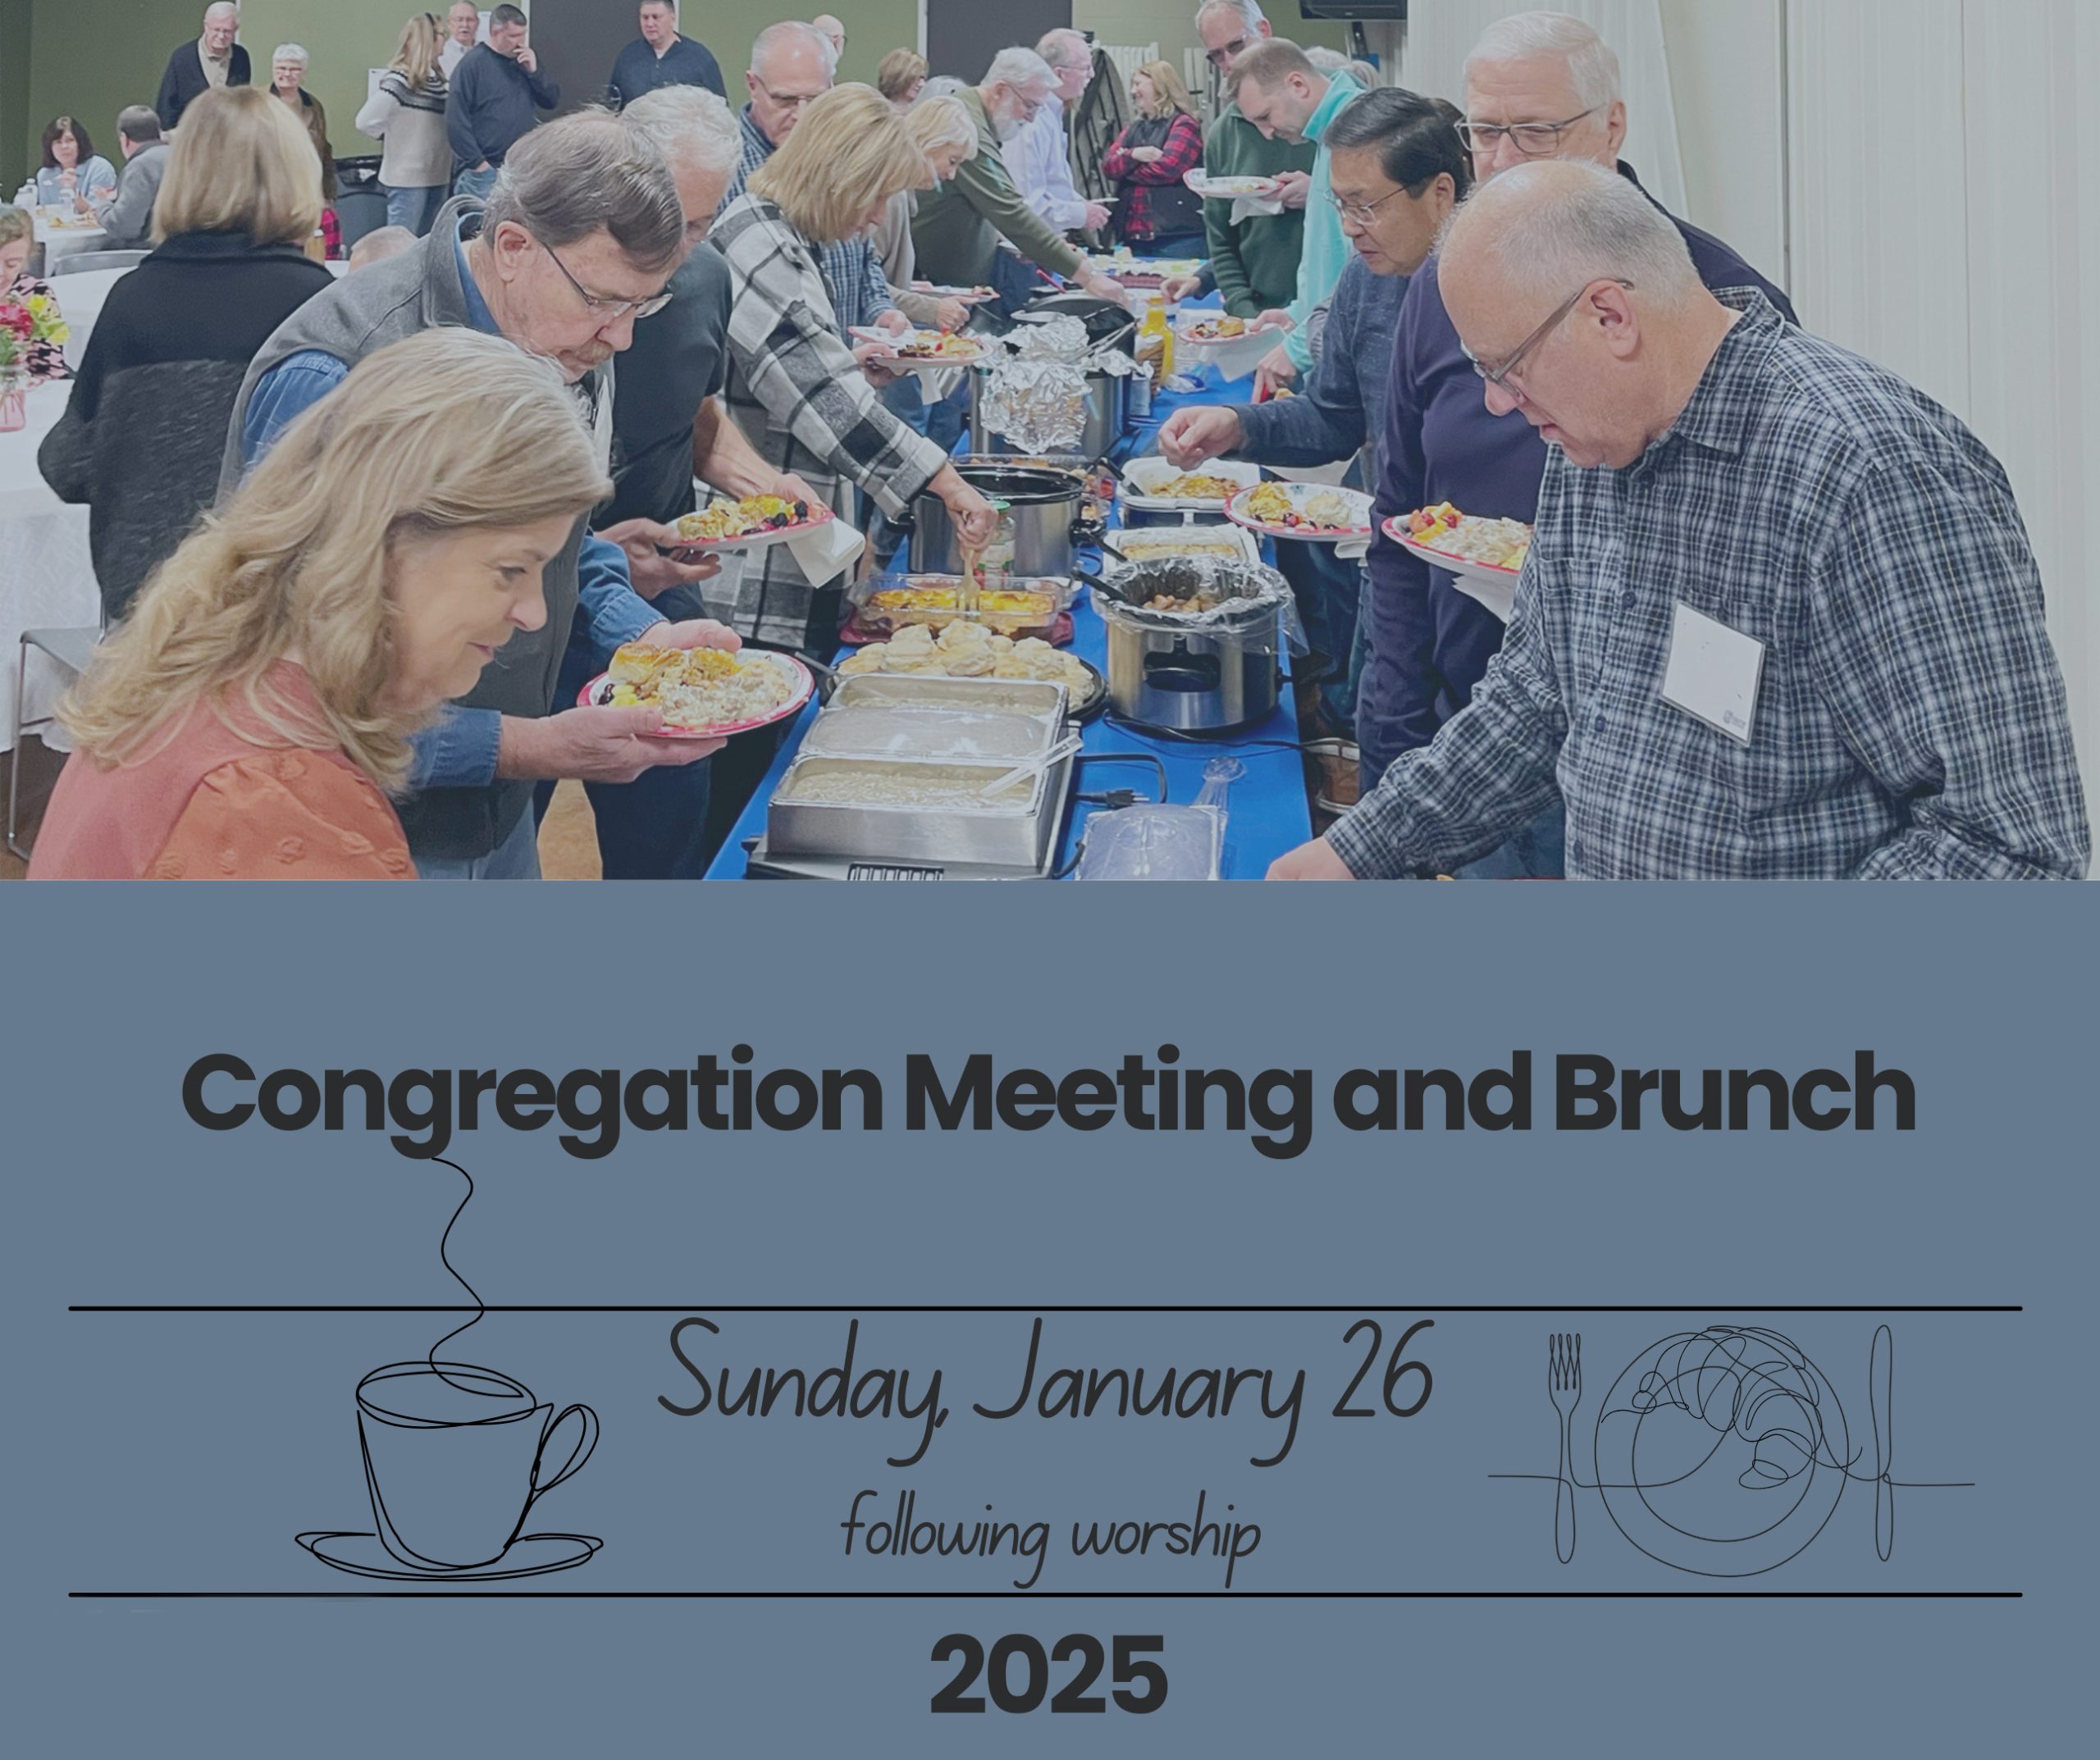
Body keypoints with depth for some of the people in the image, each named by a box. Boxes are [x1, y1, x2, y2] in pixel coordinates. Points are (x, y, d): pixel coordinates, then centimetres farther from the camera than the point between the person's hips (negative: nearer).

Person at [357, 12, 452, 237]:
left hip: (437, 176, 8)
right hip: (407, 178, -8)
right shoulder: (399, 79, -15)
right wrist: (395, 136, -6)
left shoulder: (436, 77, 8)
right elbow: (365, 121, -18)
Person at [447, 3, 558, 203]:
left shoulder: (526, 61, 12)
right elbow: (456, 120, -12)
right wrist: (477, 162, -15)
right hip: (485, 171, -6)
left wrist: (534, 71, -7)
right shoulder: (473, 64, -7)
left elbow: (552, 100, 9)